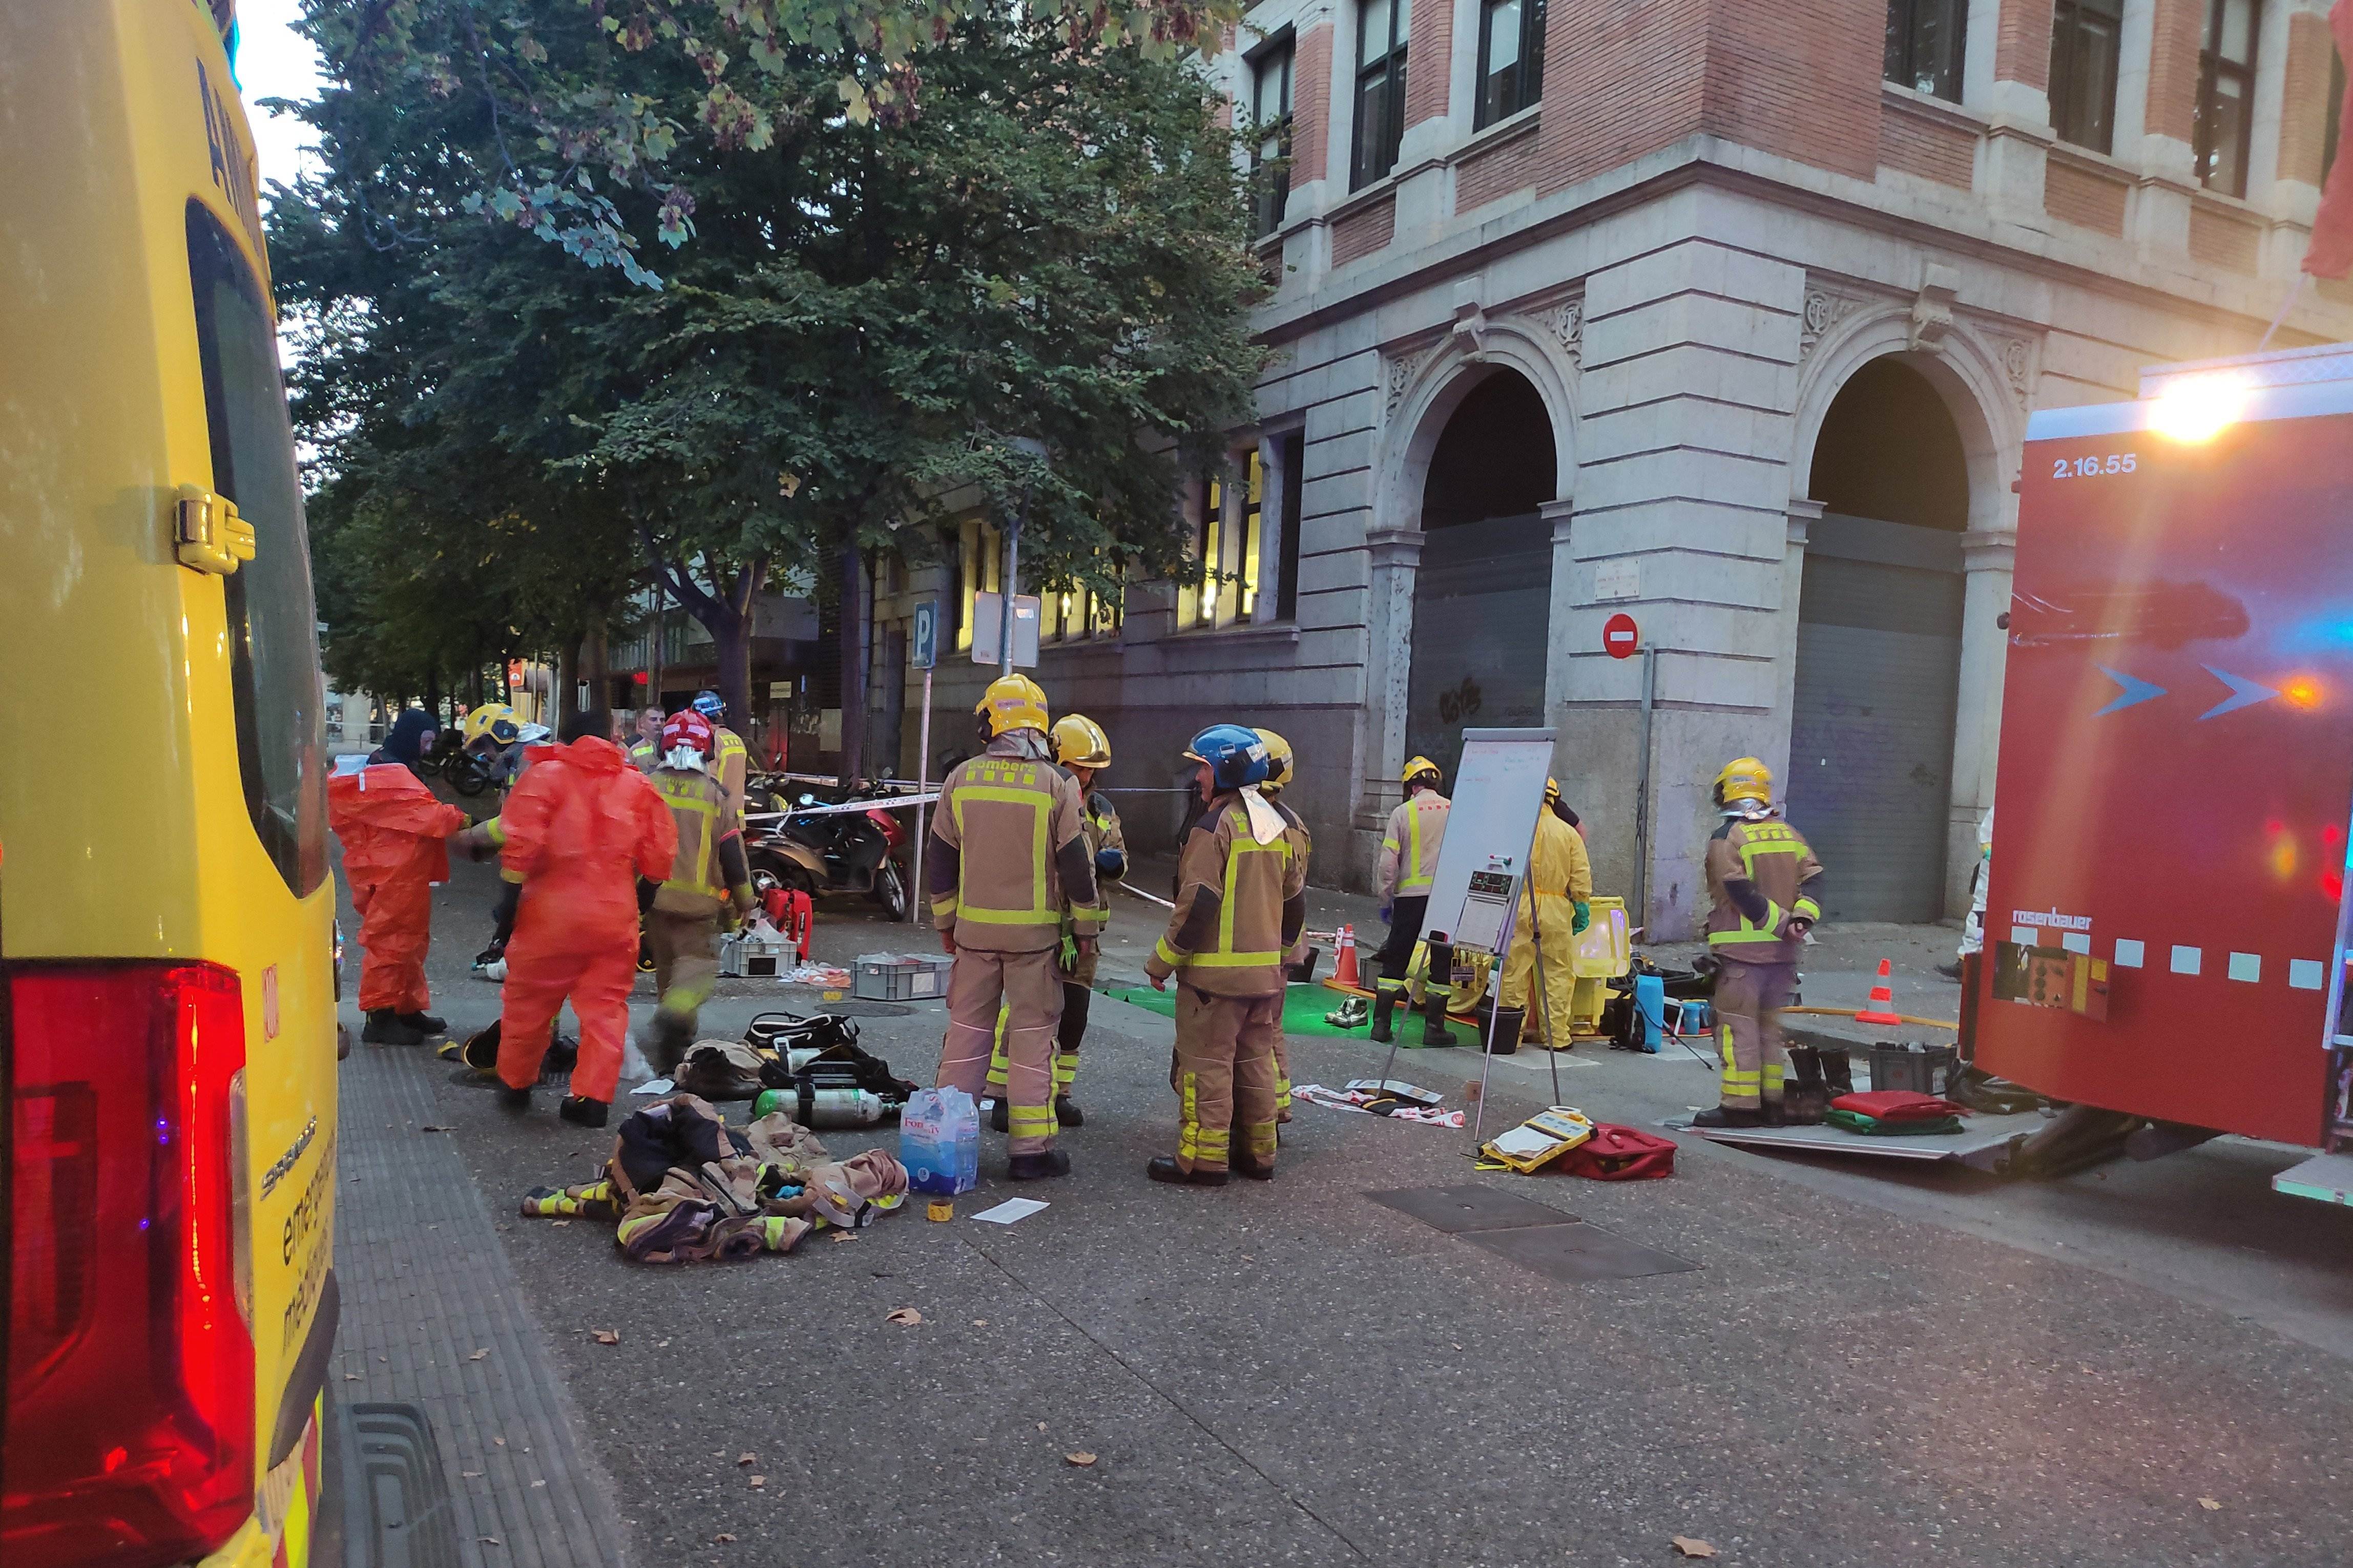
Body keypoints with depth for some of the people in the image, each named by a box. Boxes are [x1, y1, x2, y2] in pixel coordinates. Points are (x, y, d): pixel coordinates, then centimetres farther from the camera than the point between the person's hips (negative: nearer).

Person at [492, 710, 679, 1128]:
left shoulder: (546, 775, -3)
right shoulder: (637, 784, 7)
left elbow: (521, 842, -11)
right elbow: (660, 851, 4)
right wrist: (644, 894, 17)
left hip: (553, 910, -2)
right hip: (617, 915, 2)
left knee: (528, 1003, 14)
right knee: (606, 1007, 10)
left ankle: (515, 1087, 28)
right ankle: (594, 1098, 7)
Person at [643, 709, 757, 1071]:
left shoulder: (647, 787, 0)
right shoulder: (714, 793, -6)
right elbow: (732, 852, -3)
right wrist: (744, 901, 8)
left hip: (654, 897, 4)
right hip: (699, 901, -3)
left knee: (667, 966, 17)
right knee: (699, 963, 1)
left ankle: (671, 1055, 25)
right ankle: (676, 1013, -31)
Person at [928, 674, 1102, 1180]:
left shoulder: (961, 780, 1)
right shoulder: (1058, 785, -8)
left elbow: (940, 861, 7)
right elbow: (1078, 865, -6)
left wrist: (945, 921, 18)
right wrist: (1086, 928, 5)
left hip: (974, 928, 3)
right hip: (1035, 931, -3)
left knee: (967, 1029, 13)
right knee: (1032, 1035, 4)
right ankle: (1031, 1147, 7)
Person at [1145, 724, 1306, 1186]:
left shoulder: (1216, 827, -15)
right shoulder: (1281, 825, 11)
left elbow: (1197, 905, -18)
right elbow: (1295, 900, 16)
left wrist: (1162, 963, -10)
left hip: (1215, 970, -8)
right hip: (1266, 972, 8)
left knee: (1206, 1064, 0)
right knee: (1255, 1061, 15)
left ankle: (1203, 1159, 4)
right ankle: (1258, 1153, 22)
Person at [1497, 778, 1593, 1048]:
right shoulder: (1569, 833, 1)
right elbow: (1581, 878, 1)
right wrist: (1583, 908, 10)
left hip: (1519, 910, -1)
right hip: (1556, 913, 1)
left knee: (1514, 970, 5)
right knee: (1558, 973, 8)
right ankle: (1555, 1034, 11)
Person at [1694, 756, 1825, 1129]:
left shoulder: (1726, 839, -9)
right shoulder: (1789, 834, 11)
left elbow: (1741, 893, -18)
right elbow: (1812, 878, 2)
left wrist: (1782, 923, -11)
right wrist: (1802, 916, -9)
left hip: (1741, 950, -6)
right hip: (1782, 952, 6)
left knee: (1739, 1028, -1)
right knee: (1770, 1026, 15)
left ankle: (1740, 1105, -1)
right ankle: (1772, 1102, 19)